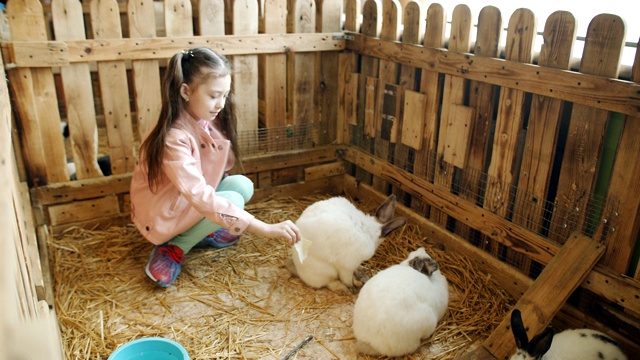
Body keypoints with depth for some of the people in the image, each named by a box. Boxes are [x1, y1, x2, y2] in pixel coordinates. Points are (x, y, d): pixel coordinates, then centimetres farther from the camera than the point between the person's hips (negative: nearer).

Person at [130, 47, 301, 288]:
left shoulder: (207, 121, -9)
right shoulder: (174, 138, -33)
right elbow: (202, 198, -42)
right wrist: (266, 229, -45)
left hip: (192, 200, 7)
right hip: (161, 215, -7)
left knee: (242, 185, -12)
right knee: (232, 200, -25)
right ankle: (173, 248, -8)